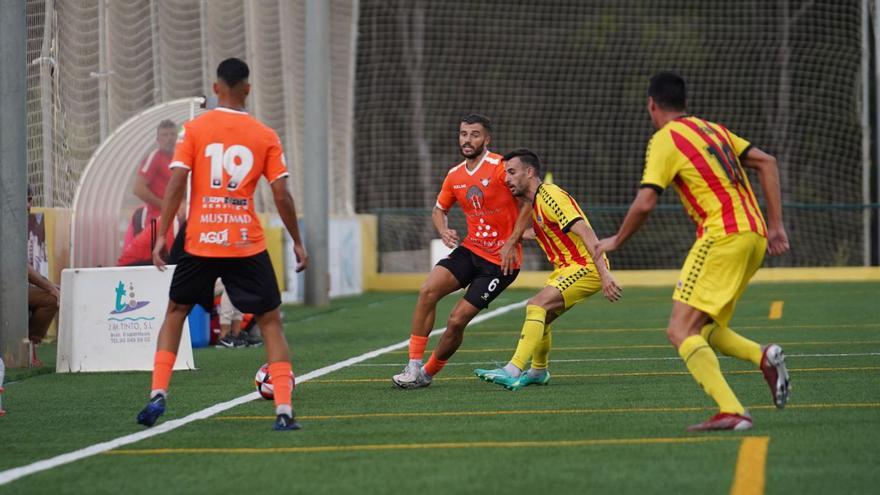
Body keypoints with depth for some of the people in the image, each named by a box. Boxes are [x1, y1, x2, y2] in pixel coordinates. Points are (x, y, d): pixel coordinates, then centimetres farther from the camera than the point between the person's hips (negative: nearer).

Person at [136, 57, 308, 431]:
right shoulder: (265, 136, 1)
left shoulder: (194, 129, 0)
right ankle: (283, 410, -4)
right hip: (248, 246, -1)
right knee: (271, 322, 9)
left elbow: (176, 184, -7)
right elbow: (281, 195, -2)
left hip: (200, 243, 1)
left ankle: (157, 395, 8)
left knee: (175, 313, 20)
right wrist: (297, 242, 8)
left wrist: (162, 235, -4)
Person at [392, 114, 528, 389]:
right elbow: (439, 209, 23)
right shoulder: (455, 176, 7)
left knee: (457, 321, -9)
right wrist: (443, 231, 0)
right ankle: (413, 366, -12)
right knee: (428, 291, -17)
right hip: (470, 250, 6)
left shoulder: (500, 167, -13)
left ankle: (428, 372, 12)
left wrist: (512, 242, -16)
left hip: (501, 260, -6)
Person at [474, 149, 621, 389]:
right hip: (566, 267, 10)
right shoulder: (535, 201, 13)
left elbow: (585, 232, -25)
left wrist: (604, 274, -33)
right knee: (542, 316, 16)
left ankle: (513, 372, -27)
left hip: (585, 266, -10)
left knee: (536, 306, -21)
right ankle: (538, 372, 35)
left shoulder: (550, 196, -16)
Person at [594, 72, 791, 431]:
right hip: (754, 235, 8)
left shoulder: (664, 139, -2)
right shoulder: (713, 130, 21)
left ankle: (731, 411, -27)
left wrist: (616, 241, 7)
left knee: (680, 331, -12)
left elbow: (644, 203, -9)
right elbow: (766, 162, 16)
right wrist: (775, 225, 15)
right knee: (703, 330, 17)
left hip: (723, 236, -8)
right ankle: (764, 357, -7)